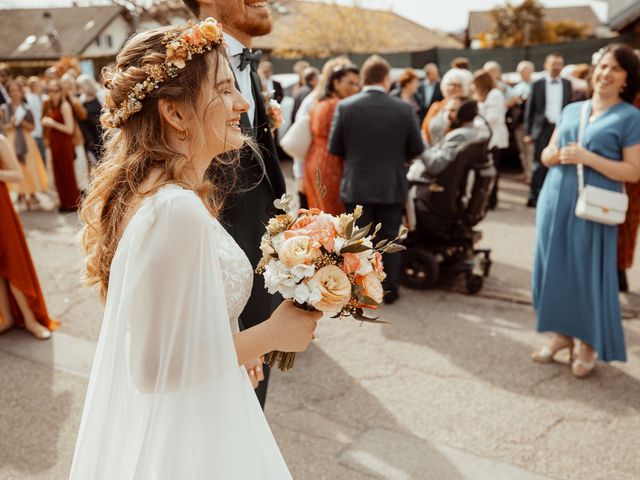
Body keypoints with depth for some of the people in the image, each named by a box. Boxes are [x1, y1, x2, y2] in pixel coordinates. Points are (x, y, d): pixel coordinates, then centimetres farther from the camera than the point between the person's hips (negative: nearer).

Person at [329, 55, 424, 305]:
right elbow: (417, 148, -1)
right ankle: (389, 290, 21)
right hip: (392, 187, 0)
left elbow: (334, 148, -3)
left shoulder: (345, 107, -9)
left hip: (356, 187, 0)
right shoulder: (404, 108, -8)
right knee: (389, 240, 12)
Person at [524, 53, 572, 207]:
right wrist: (528, 132, -2)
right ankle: (534, 196, 4)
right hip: (543, 128, -2)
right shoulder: (537, 84, 3)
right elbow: (529, 109, 2)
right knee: (540, 164, -2)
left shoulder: (567, 84, 9)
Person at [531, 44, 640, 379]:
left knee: (588, 274, 2)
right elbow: (546, 155, 13)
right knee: (556, 267, 9)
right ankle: (562, 333, 25)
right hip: (555, 201, 5)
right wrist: (557, 154, -10)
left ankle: (589, 343, 19)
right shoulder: (571, 110, 12)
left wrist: (587, 157, -18)